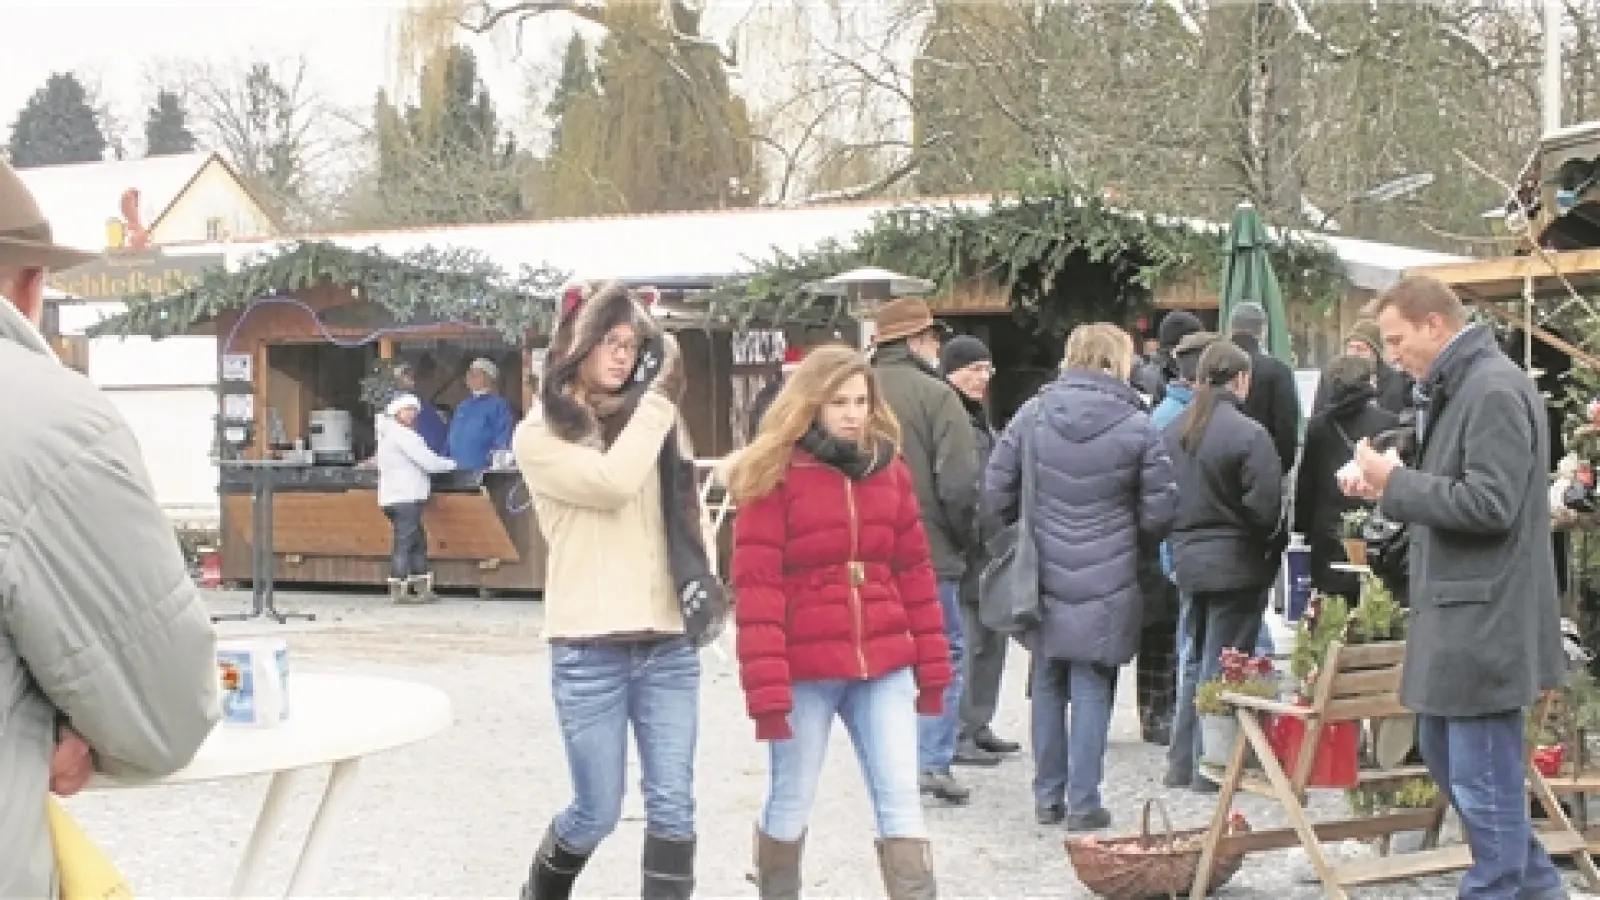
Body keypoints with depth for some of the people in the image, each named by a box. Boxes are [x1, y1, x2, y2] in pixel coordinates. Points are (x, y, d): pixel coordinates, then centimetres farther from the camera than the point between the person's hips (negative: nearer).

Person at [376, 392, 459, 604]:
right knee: (405, 543, -7)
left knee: (418, 541, 12)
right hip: (406, 497, -10)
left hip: (392, 497, 10)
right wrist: (450, 464, 2)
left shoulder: (386, 435, 21)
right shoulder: (402, 435, -11)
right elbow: (427, 461, -13)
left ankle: (422, 588, 13)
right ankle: (398, 590, -8)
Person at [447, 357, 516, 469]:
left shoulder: (499, 405, -3)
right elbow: (451, 438, 25)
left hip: (483, 470, -7)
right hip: (457, 470, 7)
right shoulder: (462, 406, 20)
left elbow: (503, 443, -10)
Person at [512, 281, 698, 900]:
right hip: (590, 651, -4)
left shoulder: (642, 422, 15)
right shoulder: (539, 436, 0)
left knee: (672, 807, -1)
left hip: (668, 644, 4)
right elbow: (612, 481, -16)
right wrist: (660, 396, -9)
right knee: (597, 812, 4)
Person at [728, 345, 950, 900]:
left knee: (902, 804, 2)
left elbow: (913, 571, 12)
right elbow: (757, 586, -10)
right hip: (805, 670, -4)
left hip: (884, 666, 4)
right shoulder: (774, 474, -7)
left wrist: (932, 667, 9)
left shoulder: (890, 469, 8)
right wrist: (766, 689, -15)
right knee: (790, 806, 9)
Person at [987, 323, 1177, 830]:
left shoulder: (1033, 413, -2)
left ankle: (1047, 796, 21)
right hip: (1106, 582, -3)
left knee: (1047, 685, 14)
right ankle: (1083, 803, 6)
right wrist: (1133, 537, 15)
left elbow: (997, 489, 0)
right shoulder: (1136, 426, -9)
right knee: (1092, 689, 4)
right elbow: (1159, 511, -6)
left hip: (1043, 576, 3)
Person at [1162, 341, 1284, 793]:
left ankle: (1182, 763, 22)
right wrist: (1265, 545, 1)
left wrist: (1184, 532, 13)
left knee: (1195, 661, 18)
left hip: (1188, 557, 7)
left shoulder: (1174, 431, 4)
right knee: (1223, 668, 1)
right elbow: (1266, 506, -17)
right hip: (1236, 564, -6)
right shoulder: (1247, 433, -17)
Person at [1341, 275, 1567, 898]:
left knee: (1483, 777, -2)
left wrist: (1396, 483, -17)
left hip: (1484, 620, -11)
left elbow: (1490, 504, -24)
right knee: (1445, 758, 18)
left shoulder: (1495, 389, -17)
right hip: (1457, 615, 11)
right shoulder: (1454, 390, 15)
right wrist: (1389, 489, 7)